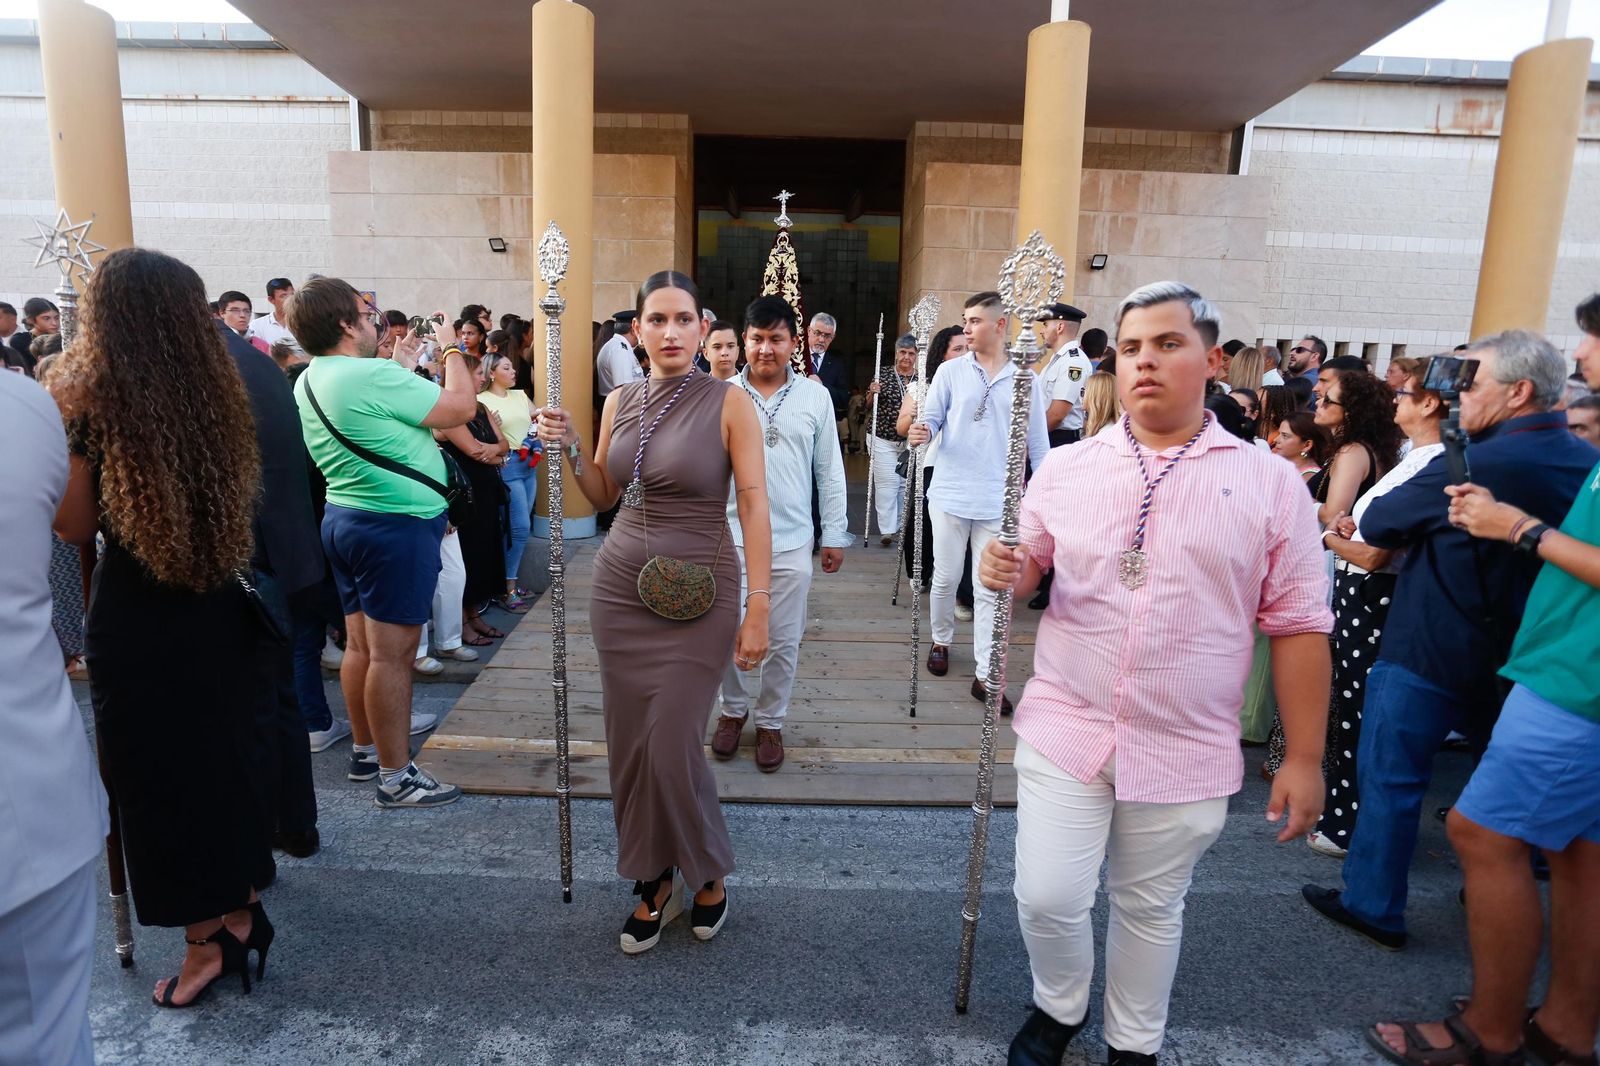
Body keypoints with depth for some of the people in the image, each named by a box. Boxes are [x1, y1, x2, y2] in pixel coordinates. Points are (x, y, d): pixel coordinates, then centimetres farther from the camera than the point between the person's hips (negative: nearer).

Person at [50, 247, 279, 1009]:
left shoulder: (91, 397, -13)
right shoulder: (219, 392, 1)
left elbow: (75, 526, -7)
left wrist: (62, 422, -1)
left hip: (138, 617, -5)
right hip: (222, 609, 5)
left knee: (161, 774, 9)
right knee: (225, 759, 18)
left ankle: (205, 942, 21)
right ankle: (241, 911, 31)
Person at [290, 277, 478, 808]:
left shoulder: (307, 383, 10)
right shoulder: (372, 376, -19)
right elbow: (461, 407, -15)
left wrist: (400, 366, 21)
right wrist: (454, 351, 0)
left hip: (344, 517, 10)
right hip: (396, 525, -10)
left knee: (360, 644, 17)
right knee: (392, 653, -3)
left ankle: (365, 751, 30)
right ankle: (396, 777, 5)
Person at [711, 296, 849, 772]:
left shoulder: (815, 397, 1)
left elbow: (830, 471, 5)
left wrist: (835, 535, 5)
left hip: (791, 542, 0)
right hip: (731, 537, 0)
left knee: (783, 641, 9)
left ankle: (770, 721, 28)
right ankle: (734, 709, 35)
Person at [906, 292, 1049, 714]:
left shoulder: (1024, 379, 2)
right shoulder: (951, 371, 1)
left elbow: (1038, 442, 7)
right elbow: (931, 418, 1)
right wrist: (921, 433, -23)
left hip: (998, 501, 0)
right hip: (950, 494, 0)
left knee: (992, 589, 3)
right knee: (945, 578, 11)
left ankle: (984, 675, 10)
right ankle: (941, 641, 37)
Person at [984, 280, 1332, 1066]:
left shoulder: (1270, 483, -4)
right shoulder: (1065, 468, 1)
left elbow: (1298, 627, -2)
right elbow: (1026, 570, 9)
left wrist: (1304, 758, -2)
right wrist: (1001, 570, -15)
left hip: (1186, 751, -1)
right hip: (1065, 731, 1)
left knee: (1151, 909, 16)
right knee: (1046, 898, 5)